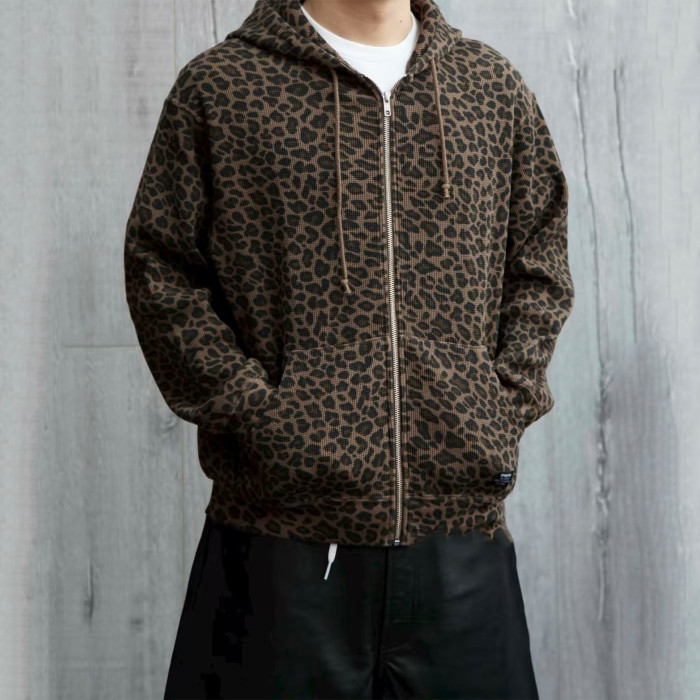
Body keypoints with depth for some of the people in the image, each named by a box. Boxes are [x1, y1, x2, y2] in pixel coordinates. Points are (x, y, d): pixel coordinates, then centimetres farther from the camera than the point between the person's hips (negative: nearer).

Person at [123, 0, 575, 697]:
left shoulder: (495, 87, 12)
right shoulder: (219, 87, 3)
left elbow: (540, 265, 17)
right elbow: (159, 271, 1)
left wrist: (505, 407, 4)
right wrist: (256, 414, -8)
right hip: (282, 524, -2)